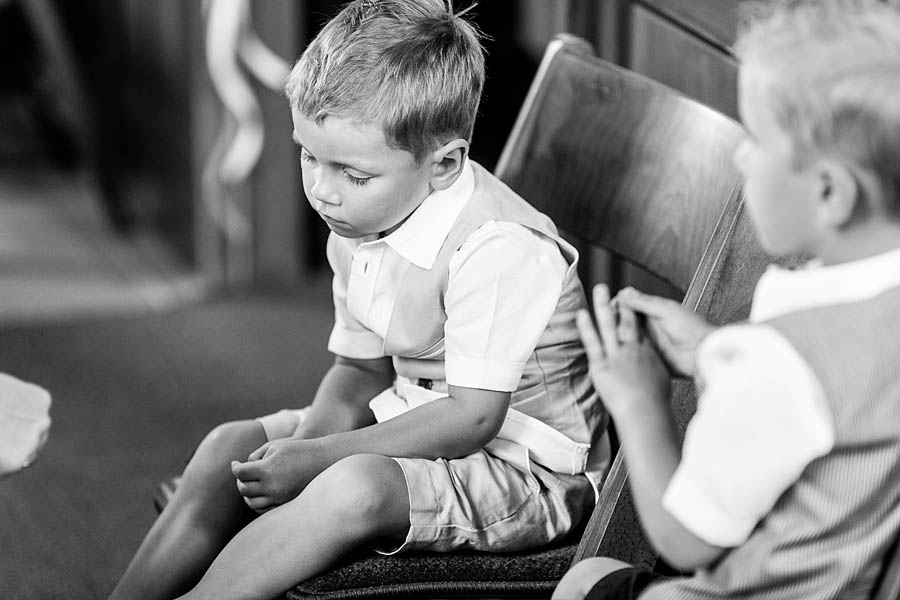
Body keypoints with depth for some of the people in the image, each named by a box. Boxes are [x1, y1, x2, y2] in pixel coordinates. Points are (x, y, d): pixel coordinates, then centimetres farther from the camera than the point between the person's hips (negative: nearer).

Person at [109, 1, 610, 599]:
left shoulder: (496, 250, -28)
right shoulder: (358, 225, 0)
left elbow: (473, 418, -28)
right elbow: (361, 369, 9)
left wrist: (321, 458, -26)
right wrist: (309, 439, -13)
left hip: (530, 467, -9)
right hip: (412, 417, 9)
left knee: (353, 487, -33)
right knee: (230, 448, -1)